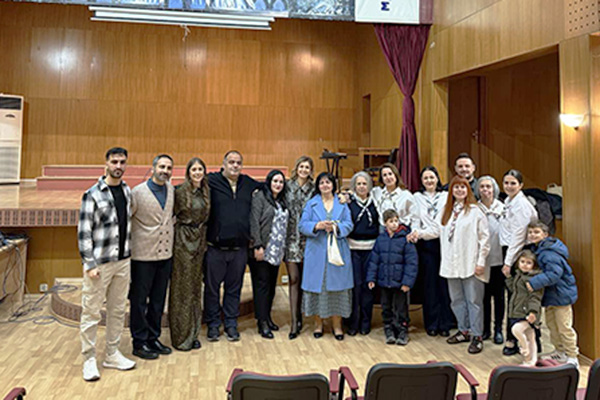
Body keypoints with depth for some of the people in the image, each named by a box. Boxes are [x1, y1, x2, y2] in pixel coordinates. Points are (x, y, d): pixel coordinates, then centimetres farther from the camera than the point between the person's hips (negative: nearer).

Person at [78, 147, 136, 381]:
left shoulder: (128, 191, 8)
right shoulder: (93, 195, -10)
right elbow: (84, 232, -11)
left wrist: (128, 254, 12)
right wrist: (90, 264, -15)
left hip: (123, 261, 6)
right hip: (99, 263, -6)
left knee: (118, 309, 14)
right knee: (91, 312, 2)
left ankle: (112, 355, 27)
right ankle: (89, 360, 16)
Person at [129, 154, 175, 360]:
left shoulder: (171, 190, 6)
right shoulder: (138, 192, -11)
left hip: (165, 253, 6)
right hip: (143, 255, -6)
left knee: (158, 300, 14)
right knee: (139, 300, 5)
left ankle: (153, 338, 27)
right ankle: (139, 343, 17)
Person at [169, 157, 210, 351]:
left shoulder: (205, 192, 9)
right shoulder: (181, 191, -10)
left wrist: (204, 241, 12)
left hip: (199, 241, 6)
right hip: (183, 242, -6)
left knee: (195, 287, 11)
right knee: (182, 288, 1)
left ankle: (193, 333, 22)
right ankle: (180, 337, 11)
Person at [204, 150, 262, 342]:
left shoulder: (249, 184, 10)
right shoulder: (212, 181, -4)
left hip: (239, 248, 3)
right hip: (215, 247, -3)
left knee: (234, 287, 12)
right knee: (212, 287, 7)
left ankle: (231, 324, 25)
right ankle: (213, 324, 22)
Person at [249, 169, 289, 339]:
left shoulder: (282, 201, 15)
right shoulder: (260, 196, -5)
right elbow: (254, 222, -12)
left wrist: (283, 248, 11)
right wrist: (257, 246, -17)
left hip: (276, 251, 6)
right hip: (262, 250, -6)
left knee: (272, 285, 10)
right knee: (262, 284, -3)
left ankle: (267, 317, 22)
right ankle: (262, 323, 2)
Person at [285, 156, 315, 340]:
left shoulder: (313, 189, 5)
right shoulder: (288, 186, 4)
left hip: (306, 239, 1)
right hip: (290, 238, 0)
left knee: (302, 278, 7)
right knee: (293, 278, -3)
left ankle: (298, 315, 23)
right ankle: (295, 321, -1)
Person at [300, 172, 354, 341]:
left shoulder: (342, 203, 9)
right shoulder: (311, 204, 8)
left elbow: (348, 225, 1)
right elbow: (302, 225, 1)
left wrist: (336, 227, -18)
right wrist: (317, 226, -17)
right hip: (316, 252, 0)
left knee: (337, 286, 1)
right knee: (317, 286, 2)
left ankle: (337, 325, 12)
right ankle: (319, 324, 16)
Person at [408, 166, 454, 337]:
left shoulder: (446, 196, 8)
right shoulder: (417, 197, 11)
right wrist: (415, 232, -17)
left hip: (443, 242, 0)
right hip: (426, 244, 0)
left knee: (444, 282, -1)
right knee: (429, 283, 3)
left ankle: (445, 323, 9)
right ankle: (432, 324, 12)